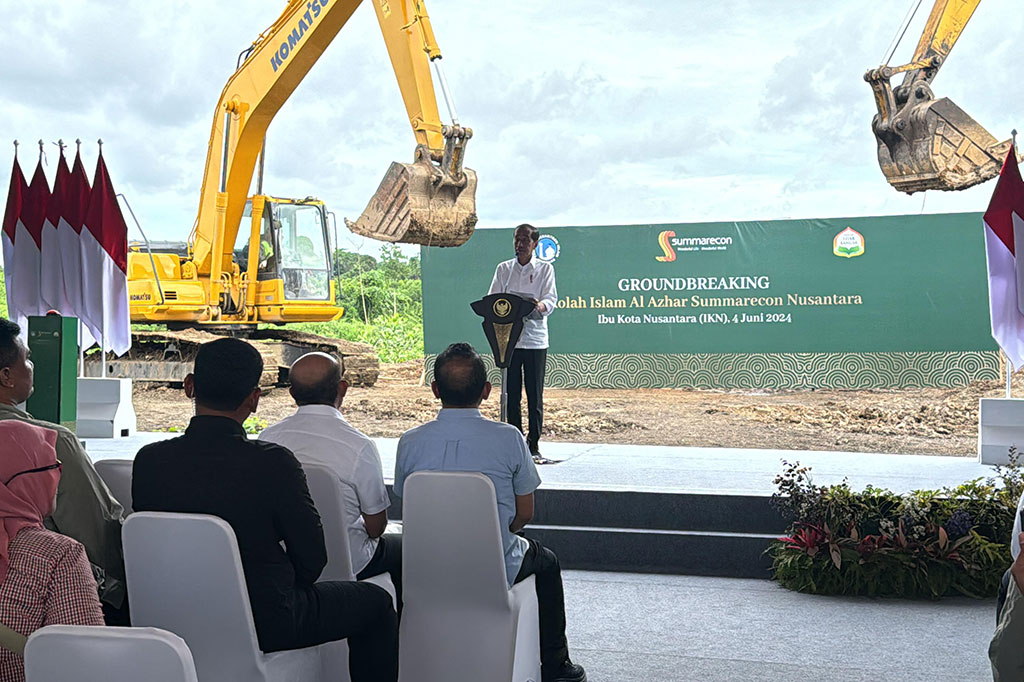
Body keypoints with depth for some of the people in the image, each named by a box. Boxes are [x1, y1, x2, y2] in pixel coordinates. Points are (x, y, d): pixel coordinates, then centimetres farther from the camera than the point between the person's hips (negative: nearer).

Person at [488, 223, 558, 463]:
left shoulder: (545, 269, 7)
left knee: (535, 396, -1)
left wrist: (540, 305, -25)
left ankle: (533, 445, 6)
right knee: (512, 394, 3)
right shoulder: (503, 269, 12)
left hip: (535, 338, -2)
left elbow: (551, 299, -2)